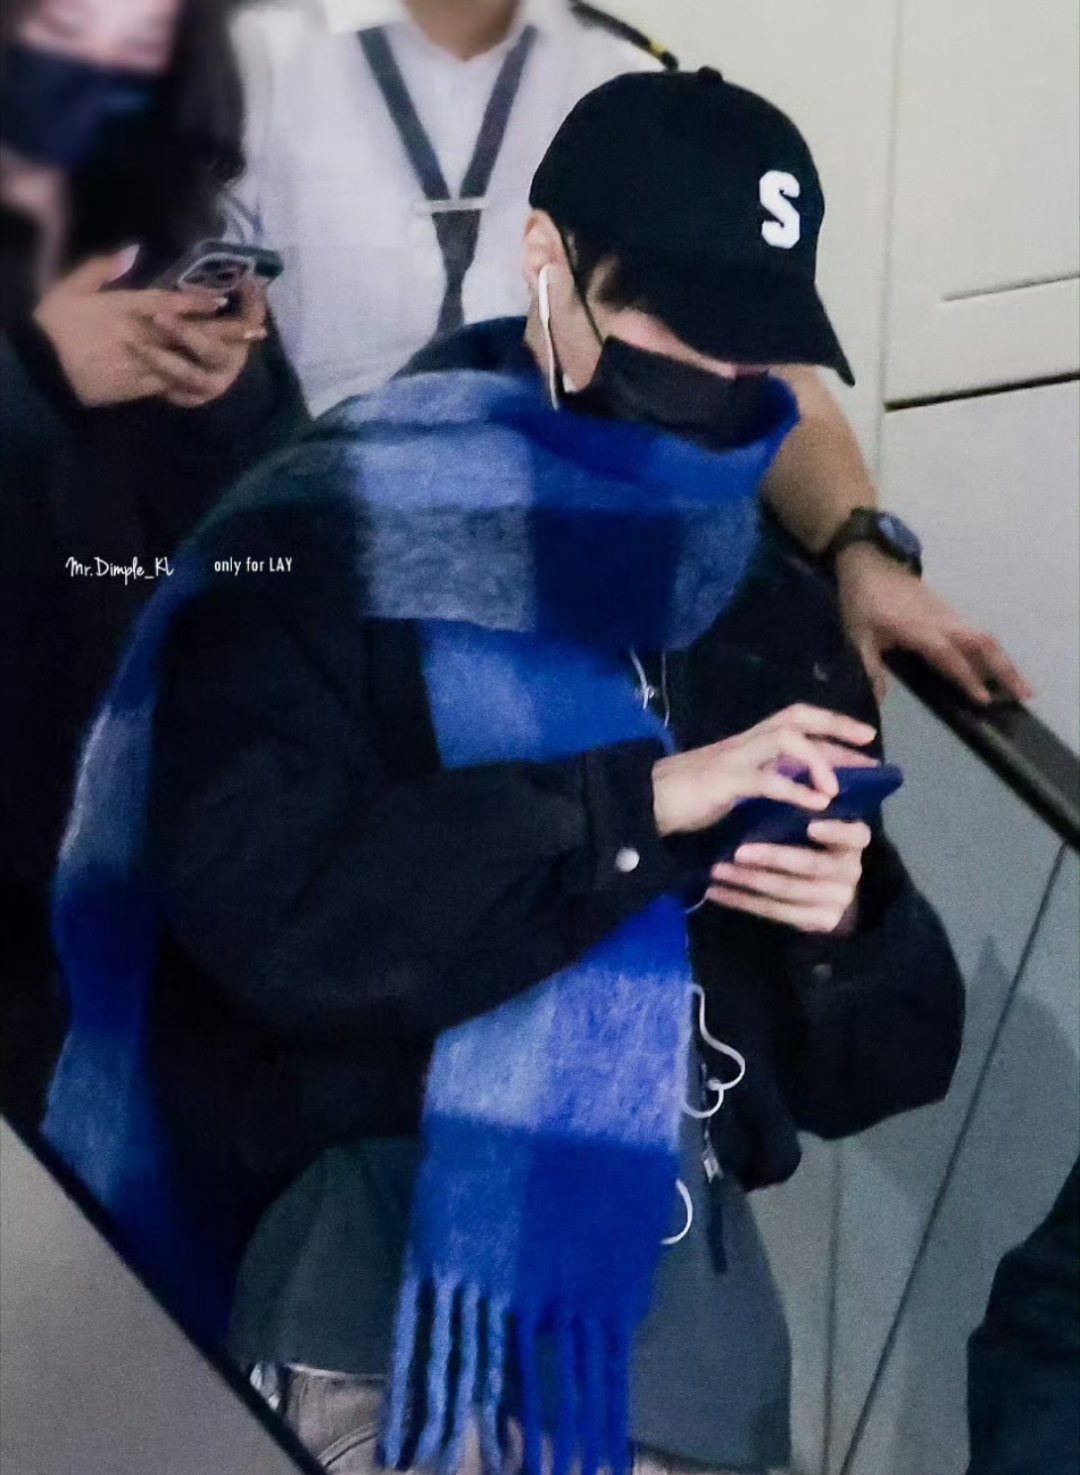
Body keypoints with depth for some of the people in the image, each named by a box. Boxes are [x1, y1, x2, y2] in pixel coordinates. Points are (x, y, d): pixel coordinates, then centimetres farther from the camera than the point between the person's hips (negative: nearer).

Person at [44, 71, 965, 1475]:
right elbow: (267, 907, -21)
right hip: (399, 1295, -5)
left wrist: (845, 925, -10)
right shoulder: (331, 542, -3)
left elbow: (877, 1072, 13)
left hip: (695, 1294, 5)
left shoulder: (776, 612, 12)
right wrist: (644, 801, -19)